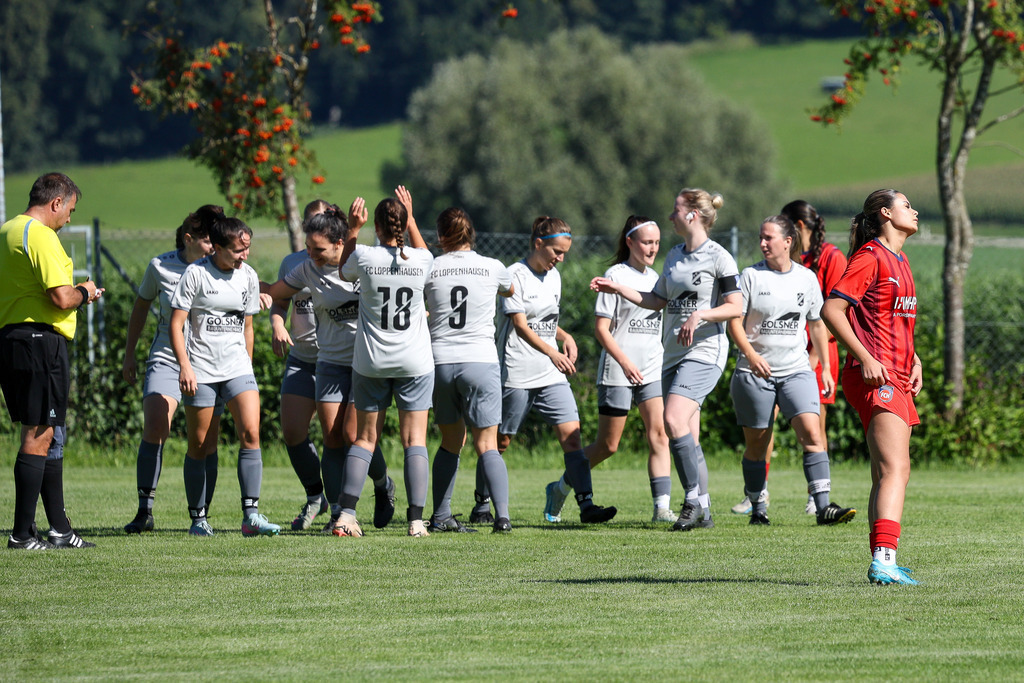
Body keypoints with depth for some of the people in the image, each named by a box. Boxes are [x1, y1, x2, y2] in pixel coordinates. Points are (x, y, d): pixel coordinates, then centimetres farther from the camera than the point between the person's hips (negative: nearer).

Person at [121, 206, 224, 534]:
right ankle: (145, 511, -9)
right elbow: (141, 306, 12)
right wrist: (129, 355, 15)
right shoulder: (161, 267, -2)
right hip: (166, 358, -1)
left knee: (207, 442, -2)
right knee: (154, 430, -17)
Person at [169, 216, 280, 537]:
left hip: (237, 366, 3)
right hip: (201, 370, -3)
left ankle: (251, 516, -15)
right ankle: (198, 518, 12)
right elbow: (176, 323, -6)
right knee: (199, 446, 1)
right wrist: (185, 365, -16)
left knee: (250, 433, -13)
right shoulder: (196, 273, -6)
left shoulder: (248, 276, 8)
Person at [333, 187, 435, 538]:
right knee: (414, 440, 2)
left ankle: (346, 512, -1)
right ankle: (416, 519, -7)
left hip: (370, 363, 0)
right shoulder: (421, 260, -7)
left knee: (365, 437, 10)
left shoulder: (364, 256, -11)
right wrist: (411, 218, 22)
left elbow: (344, 271, 13)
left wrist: (353, 229, 15)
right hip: (415, 362, 0)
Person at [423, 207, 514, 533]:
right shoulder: (493, 268, 1)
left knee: (451, 442, 16)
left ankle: (440, 516, 16)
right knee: (487, 444, -1)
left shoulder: (431, 268, -1)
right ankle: (502, 515, -16)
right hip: (480, 360, -1)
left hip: (440, 362, 1)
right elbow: (510, 290, 24)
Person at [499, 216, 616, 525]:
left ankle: (586, 504, -13)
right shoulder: (515, 276, -9)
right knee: (500, 441, 2)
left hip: (552, 375, 6)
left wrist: (565, 337, 5)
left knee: (571, 435, -7)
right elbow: (520, 325, -15)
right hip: (517, 373, -6)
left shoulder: (553, 276, 14)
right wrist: (552, 353, -23)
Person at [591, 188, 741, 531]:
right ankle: (703, 511, 9)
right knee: (688, 437, 4)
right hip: (673, 354, 8)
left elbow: (735, 307, -11)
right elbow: (657, 300, 24)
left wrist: (699, 315, -22)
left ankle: (693, 501, -15)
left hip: (704, 351, -8)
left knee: (674, 421, -22)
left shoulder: (718, 257, -8)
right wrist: (617, 288, 18)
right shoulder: (675, 256, 16)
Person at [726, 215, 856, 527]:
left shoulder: (807, 278, 7)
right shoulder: (750, 276, -1)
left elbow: (817, 324, 17)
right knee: (757, 443, 4)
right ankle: (758, 509, 16)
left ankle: (823, 506, -19)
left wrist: (826, 368, 14)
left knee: (812, 432, -15)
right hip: (754, 372, -1)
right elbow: (734, 322, -4)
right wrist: (751, 356, -20)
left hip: (796, 370, 1)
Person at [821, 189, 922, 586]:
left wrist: (913, 360, 18)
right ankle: (884, 560, -29)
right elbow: (831, 310, -16)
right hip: (874, 376, -10)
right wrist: (865, 359, -20)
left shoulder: (899, 262, 20)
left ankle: (883, 565, 14)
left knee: (887, 475, 11)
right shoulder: (870, 257, -9)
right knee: (895, 470, -20)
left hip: (897, 379, 10)